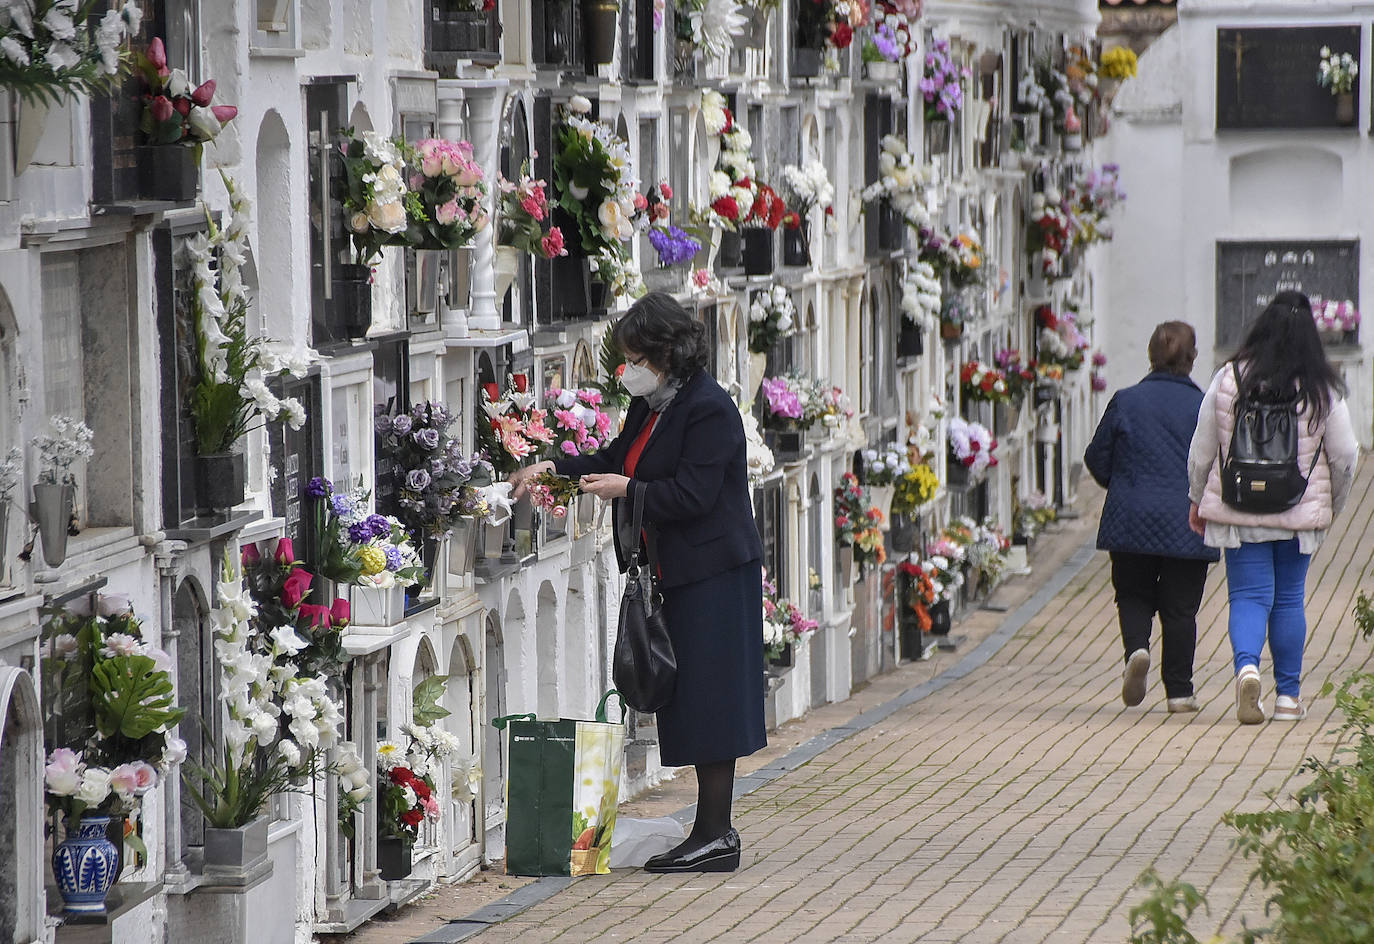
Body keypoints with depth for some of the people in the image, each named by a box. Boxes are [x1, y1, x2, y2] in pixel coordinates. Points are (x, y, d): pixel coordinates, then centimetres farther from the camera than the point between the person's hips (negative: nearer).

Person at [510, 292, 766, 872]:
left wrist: (627, 490, -15)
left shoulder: (708, 410, -16)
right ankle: (713, 831, 15)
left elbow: (692, 494, -21)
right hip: (674, 574, 10)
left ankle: (715, 836, -2)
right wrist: (554, 469, 11)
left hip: (712, 578, -10)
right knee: (691, 701, 10)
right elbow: (616, 458, 23)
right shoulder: (651, 405, 12)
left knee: (707, 702, -6)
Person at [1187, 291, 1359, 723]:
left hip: (1238, 510, 0)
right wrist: (1333, 506, 15)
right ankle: (1288, 695, 17)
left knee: (1249, 595, 2)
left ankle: (1246, 666, -26)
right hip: (1301, 513, 0)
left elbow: (1201, 450, 2)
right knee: (1289, 599, 12)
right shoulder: (1323, 390, -6)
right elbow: (1345, 456, -1)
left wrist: (1197, 500, 16)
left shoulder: (1227, 381, -4)